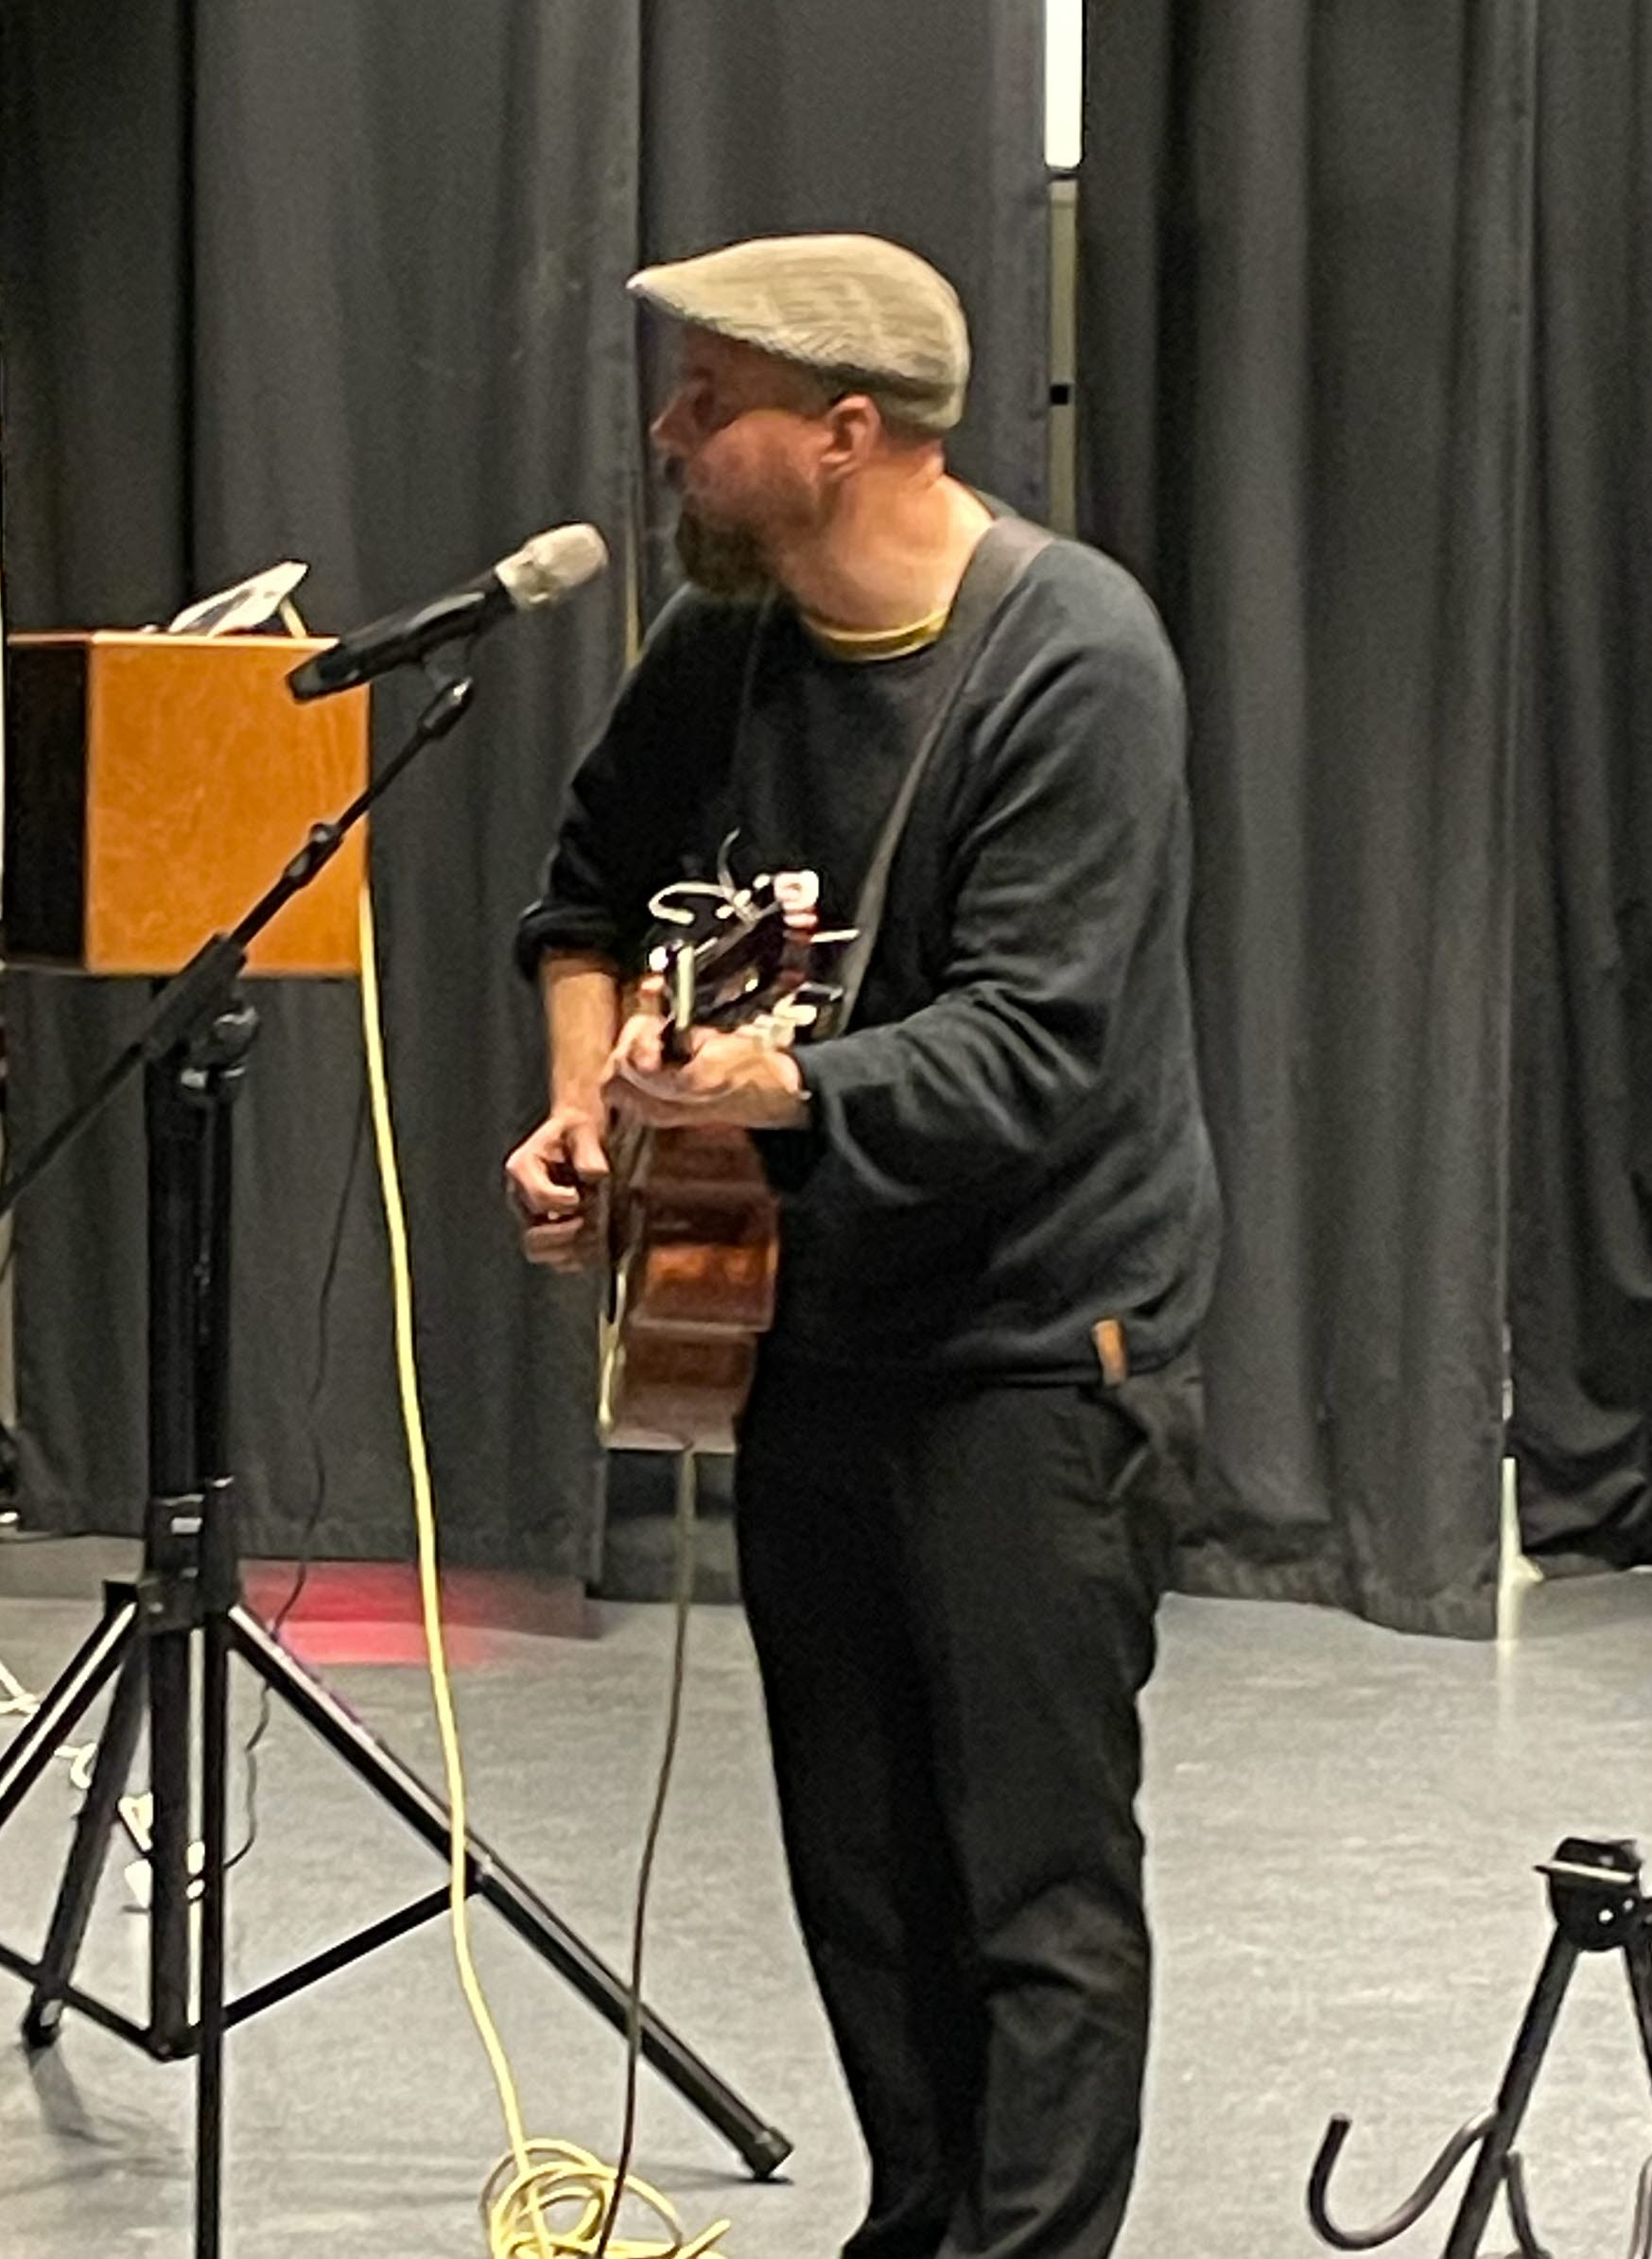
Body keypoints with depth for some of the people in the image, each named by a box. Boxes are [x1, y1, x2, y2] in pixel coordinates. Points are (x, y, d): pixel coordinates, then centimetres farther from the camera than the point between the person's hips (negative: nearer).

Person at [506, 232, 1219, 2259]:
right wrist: (587, 1101, 7)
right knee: (858, 1857, 13)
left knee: (1038, 1869, -6)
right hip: (810, 1325, 7)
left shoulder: (1073, 661, -17)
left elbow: (1027, 1046, -24)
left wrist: (781, 1087, -36)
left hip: (1037, 1345, -7)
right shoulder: (721, 642, 4)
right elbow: (594, 889, 22)